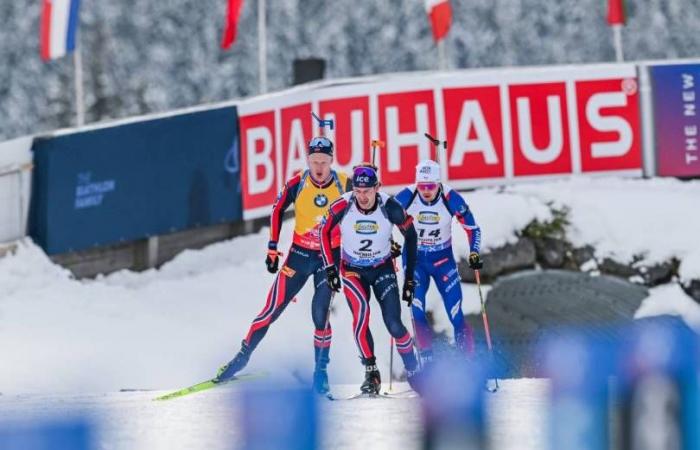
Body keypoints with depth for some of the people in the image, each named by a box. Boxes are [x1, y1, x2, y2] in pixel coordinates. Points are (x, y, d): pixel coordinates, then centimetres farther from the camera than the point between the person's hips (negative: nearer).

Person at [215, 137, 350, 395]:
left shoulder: (345, 186, -11)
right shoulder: (297, 184, -11)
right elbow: (277, 211, 4)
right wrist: (272, 249, 2)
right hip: (299, 255, 1)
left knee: (320, 313, -14)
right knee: (273, 310, -1)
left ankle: (321, 371, 0)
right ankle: (243, 356, 12)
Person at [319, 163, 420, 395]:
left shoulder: (390, 208, -22)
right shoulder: (342, 206, -21)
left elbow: (410, 235, -6)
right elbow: (325, 233, -2)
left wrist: (409, 277, -4)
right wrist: (330, 269, -4)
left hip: (383, 270, 0)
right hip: (352, 271, 0)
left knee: (394, 325, -10)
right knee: (361, 312, -26)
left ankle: (414, 373, 11)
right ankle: (371, 374, -16)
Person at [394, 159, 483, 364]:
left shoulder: (451, 199, -20)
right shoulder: (405, 197, -20)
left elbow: (472, 228, -6)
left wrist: (474, 253, -18)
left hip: (443, 257, 0)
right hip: (414, 257, 0)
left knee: (456, 315, -5)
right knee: (417, 312, -16)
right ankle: (427, 361, -9)